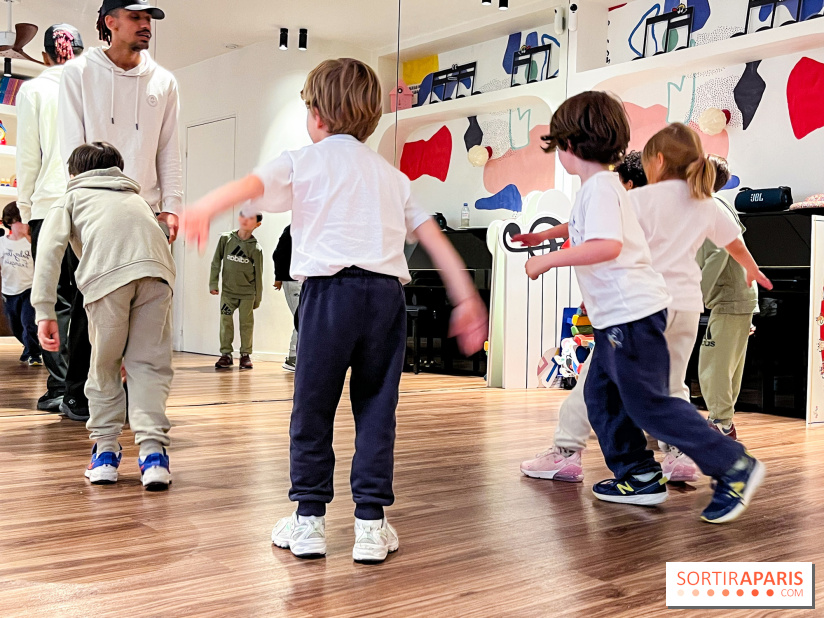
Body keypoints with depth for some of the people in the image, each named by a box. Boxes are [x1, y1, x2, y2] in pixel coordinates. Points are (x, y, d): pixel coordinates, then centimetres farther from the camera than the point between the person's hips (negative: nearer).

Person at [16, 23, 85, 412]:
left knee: (56, 300, 7)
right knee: (86, 301, 2)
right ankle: (81, 394, -1)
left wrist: (26, 209, 13)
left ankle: (58, 388, 3)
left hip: (49, 204, 0)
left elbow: (28, 156, 5)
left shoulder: (33, 90, 7)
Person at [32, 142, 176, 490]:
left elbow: (50, 247, 11)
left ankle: (105, 452, 19)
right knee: (149, 363, 10)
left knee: (105, 364, 14)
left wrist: (44, 312, 5)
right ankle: (153, 453, 0)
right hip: (157, 267, 2)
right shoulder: (135, 198, 42)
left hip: (108, 272, -2)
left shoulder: (72, 198, 32)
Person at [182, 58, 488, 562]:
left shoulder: (304, 162, 9)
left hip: (331, 290, -3)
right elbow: (435, 238, 17)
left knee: (313, 408, 7)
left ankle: (310, 519, 13)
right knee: (377, 408, 9)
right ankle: (371, 522, 9)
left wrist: (204, 210, -28)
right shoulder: (392, 175, 21)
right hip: (387, 293, 4)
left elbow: (252, 184, -12)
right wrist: (466, 300, 17)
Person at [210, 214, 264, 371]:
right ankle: (226, 354, 8)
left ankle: (245, 354, 12)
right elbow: (216, 262, 5)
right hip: (228, 290, 1)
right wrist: (213, 283, 1)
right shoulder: (226, 239, -2)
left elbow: (258, 274, 1)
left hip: (247, 293, -1)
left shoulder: (255, 248, -5)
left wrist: (257, 298, 3)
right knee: (225, 322, -1)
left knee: (246, 323, 1)